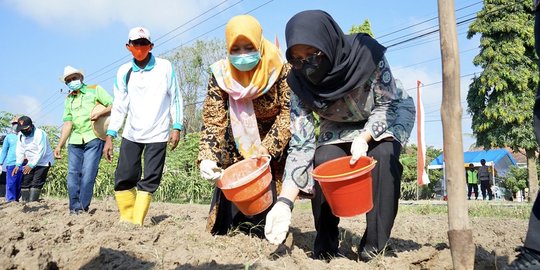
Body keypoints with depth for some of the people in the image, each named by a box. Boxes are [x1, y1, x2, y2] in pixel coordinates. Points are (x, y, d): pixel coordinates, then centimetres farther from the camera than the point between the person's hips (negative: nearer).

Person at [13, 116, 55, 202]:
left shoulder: (40, 134, -23)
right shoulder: (20, 135, 0)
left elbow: (41, 152, -25)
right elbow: (20, 151, 2)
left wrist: (31, 165, -27)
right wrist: (18, 164, -10)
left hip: (43, 162, -7)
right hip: (31, 163, 7)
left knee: (36, 183, -15)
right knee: (25, 182, 5)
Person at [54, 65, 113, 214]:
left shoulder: (95, 90, 6)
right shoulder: (69, 99, 18)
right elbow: (67, 124, 11)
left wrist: (100, 113, -18)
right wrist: (60, 145, 2)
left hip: (93, 139, -5)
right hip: (74, 141, 5)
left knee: (87, 174, -10)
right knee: (73, 174, 1)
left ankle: (82, 209, -4)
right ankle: (74, 208, 7)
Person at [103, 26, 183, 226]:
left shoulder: (165, 67, -3)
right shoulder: (124, 72, 4)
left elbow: (175, 99, 1)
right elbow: (119, 106, 5)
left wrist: (176, 127, -6)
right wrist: (110, 136, 0)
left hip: (157, 135, -3)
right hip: (131, 134, 3)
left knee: (149, 181, -4)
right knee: (123, 179, -2)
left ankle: (137, 223, 2)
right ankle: (126, 220, 10)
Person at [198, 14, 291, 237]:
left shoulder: (279, 69, -18)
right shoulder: (221, 74, -13)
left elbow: (288, 113, -15)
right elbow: (212, 120, -13)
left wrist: (267, 150, -25)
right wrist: (207, 158, -27)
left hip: (273, 153, -2)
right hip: (235, 154, 2)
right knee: (229, 209, 2)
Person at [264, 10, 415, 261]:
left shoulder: (366, 53, -34)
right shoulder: (299, 84, -26)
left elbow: (388, 104, -20)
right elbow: (301, 144, -27)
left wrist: (363, 138, -38)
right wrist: (285, 201, -36)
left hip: (390, 114, -1)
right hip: (341, 126, 2)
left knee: (383, 155, -29)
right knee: (323, 159, -23)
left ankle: (375, 243, -13)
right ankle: (325, 241, -3)